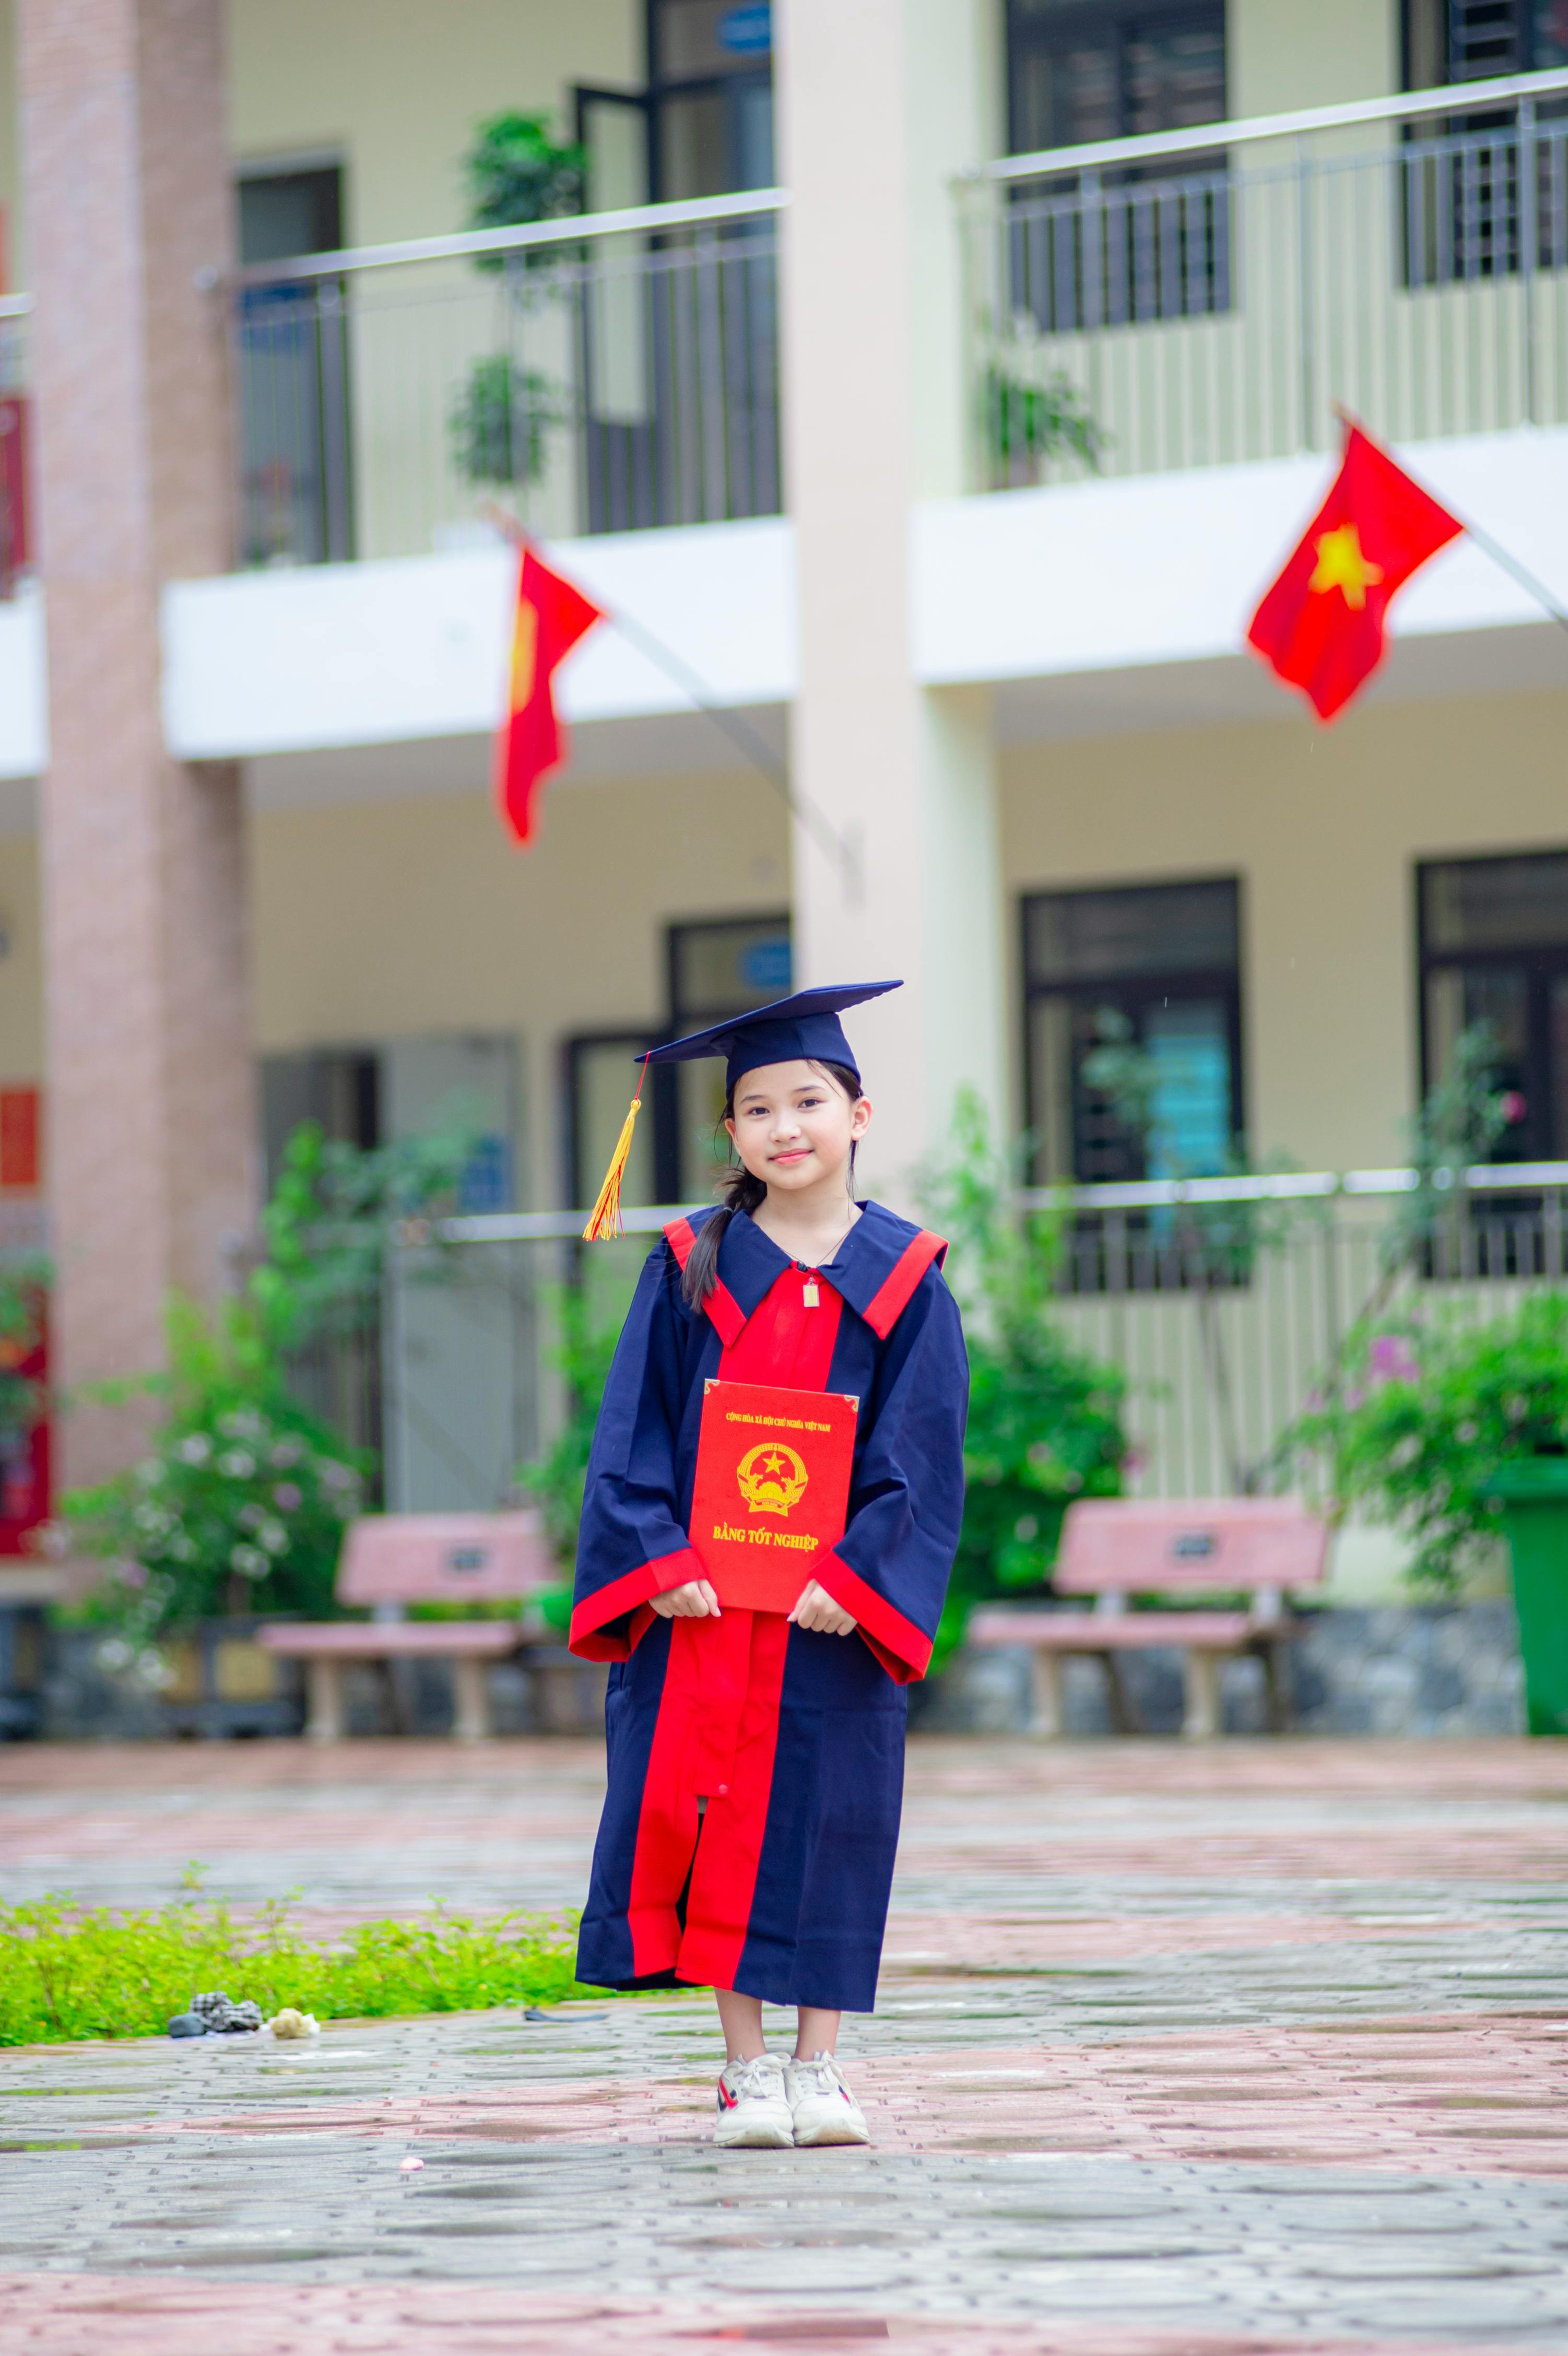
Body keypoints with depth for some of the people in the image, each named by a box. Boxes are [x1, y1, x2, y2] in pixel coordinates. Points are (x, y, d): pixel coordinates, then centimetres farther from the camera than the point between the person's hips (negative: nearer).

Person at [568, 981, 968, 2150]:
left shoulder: (905, 1282, 3)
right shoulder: (691, 1268, 4)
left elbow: (918, 1456, -1)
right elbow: (635, 1433, 1)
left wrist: (854, 1575, -14)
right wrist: (661, 1564, -13)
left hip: (833, 1608, 0)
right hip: (698, 1605, 0)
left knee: (827, 1822, 2)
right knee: (714, 1825, 0)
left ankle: (817, 2067, 11)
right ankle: (745, 2067, 8)